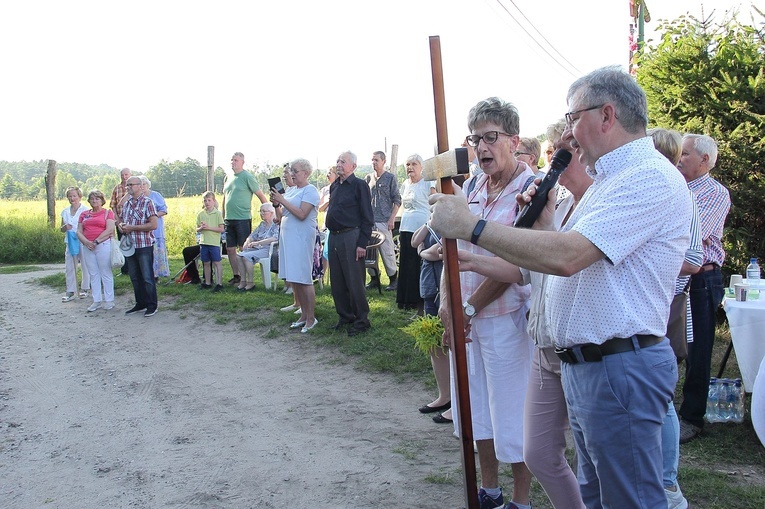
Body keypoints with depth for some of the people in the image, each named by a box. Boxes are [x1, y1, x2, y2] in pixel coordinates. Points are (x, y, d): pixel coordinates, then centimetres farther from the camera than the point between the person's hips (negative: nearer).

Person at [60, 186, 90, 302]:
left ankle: (85, 288, 18)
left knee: (85, 266, 4)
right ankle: (70, 292, 8)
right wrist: (65, 227, -6)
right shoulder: (65, 212, 12)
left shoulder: (85, 210, -5)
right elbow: (62, 229, 16)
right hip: (69, 243, 5)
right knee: (69, 267, 3)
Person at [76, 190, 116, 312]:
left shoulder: (108, 213, 3)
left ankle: (109, 300, 6)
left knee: (106, 273, -1)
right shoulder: (84, 214, 16)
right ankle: (97, 301, 12)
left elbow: (110, 230, -10)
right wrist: (86, 242, -10)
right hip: (87, 246, 5)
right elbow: (79, 231, 10)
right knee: (93, 274, 7)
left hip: (103, 245, -5)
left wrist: (96, 241, -15)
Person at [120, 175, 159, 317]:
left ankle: (152, 306, 8)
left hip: (144, 246, -7)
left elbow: (153, 225, -17)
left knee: (147, 277, -1)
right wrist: (121, 225, 1)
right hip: (130, 245, 7)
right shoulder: (127, 204, 13)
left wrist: (132, 228, -18)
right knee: (135, 277, 13)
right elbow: (122, 219, 26)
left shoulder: (147, 202, -8)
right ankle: (140, 303, 23)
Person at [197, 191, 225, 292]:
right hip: (204, 242, 5)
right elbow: (197, 229, 11)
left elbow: (221, 229, -9)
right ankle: (207, 283, 22)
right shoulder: (201, 214, 7)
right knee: (206, 263, 12)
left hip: (214, 243, -5)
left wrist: (209, 227, -17)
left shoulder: (218, 213, -5)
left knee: (216, 263, -3)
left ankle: (219, 283, 1)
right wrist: (201, 228, -12)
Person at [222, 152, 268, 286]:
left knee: (244, 249, -2)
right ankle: (236, 276, 21)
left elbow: (261, 196, -6)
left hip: (243, 219, -7)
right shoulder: (228, 177, 14)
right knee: (230, 249, 10)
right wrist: (223, 216, 21)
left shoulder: (248, 177, -7)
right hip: (229, 219, 7)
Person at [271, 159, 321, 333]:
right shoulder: (291, 190, 15)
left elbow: (302, 214, -20)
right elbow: (281, 217, 17)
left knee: (303, 279, -6)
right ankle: (304, 315, 18)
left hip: (302, 238, -8)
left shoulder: (310, 190, -7)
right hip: (287, 237, 8)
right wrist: (277, 204, -2)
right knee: (293, 279, 9)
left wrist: (283, 201, -17)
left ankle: (311, 318, 2)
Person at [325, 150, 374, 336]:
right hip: (334, 237, 8)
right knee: (337, 282, 12)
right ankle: (345, 317, 25)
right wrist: (331, 235, 14)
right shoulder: (334, 186, 14)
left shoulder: (359, 185, -7)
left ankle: (361, 321, 8)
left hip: (351, 237, -8)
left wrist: (362, 244, -16)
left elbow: (367, 218, -11)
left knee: (354, 282, -3)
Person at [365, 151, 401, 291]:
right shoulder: (369, 178, 13)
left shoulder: (390, 177, 1)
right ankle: (374, 279, 16)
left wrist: (392, 219, -10)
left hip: (384, 221, -5)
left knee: (387, 251, -4)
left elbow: (397, 200, -2)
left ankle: (393, 279, 6)